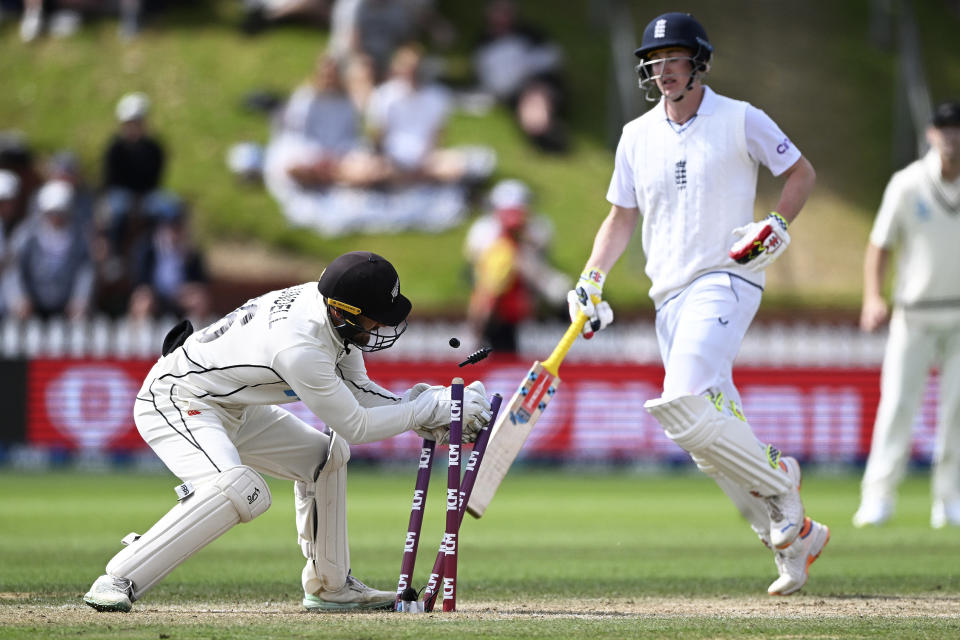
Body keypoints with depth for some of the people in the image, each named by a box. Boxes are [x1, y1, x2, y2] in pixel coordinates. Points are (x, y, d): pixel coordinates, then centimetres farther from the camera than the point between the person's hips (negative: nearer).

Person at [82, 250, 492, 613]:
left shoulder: (331, 306, -9)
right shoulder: (299, 348, -35)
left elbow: (355, 389, 5)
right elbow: (354, 426, -24)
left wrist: (416, 405, -10)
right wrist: (431, 408, -19)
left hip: (231, 406, 10)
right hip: (174, 402, -10)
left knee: (324, 456, 15)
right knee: (241, 490, -32)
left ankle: (328, 586, 22)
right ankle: (117, 583, -28)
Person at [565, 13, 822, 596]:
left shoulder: (740, 120, -1)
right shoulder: (637, 136, 13)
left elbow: (802, 173, 6)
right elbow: (621, 218, 20)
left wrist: (777, 225, -11)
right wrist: (592, 280, 7)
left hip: (728, 280, -6)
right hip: (670, 295, 6)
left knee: (683, 405, -26)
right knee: (717, 434, 2)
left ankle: (777, 478, -5)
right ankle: (794, 537, 14)